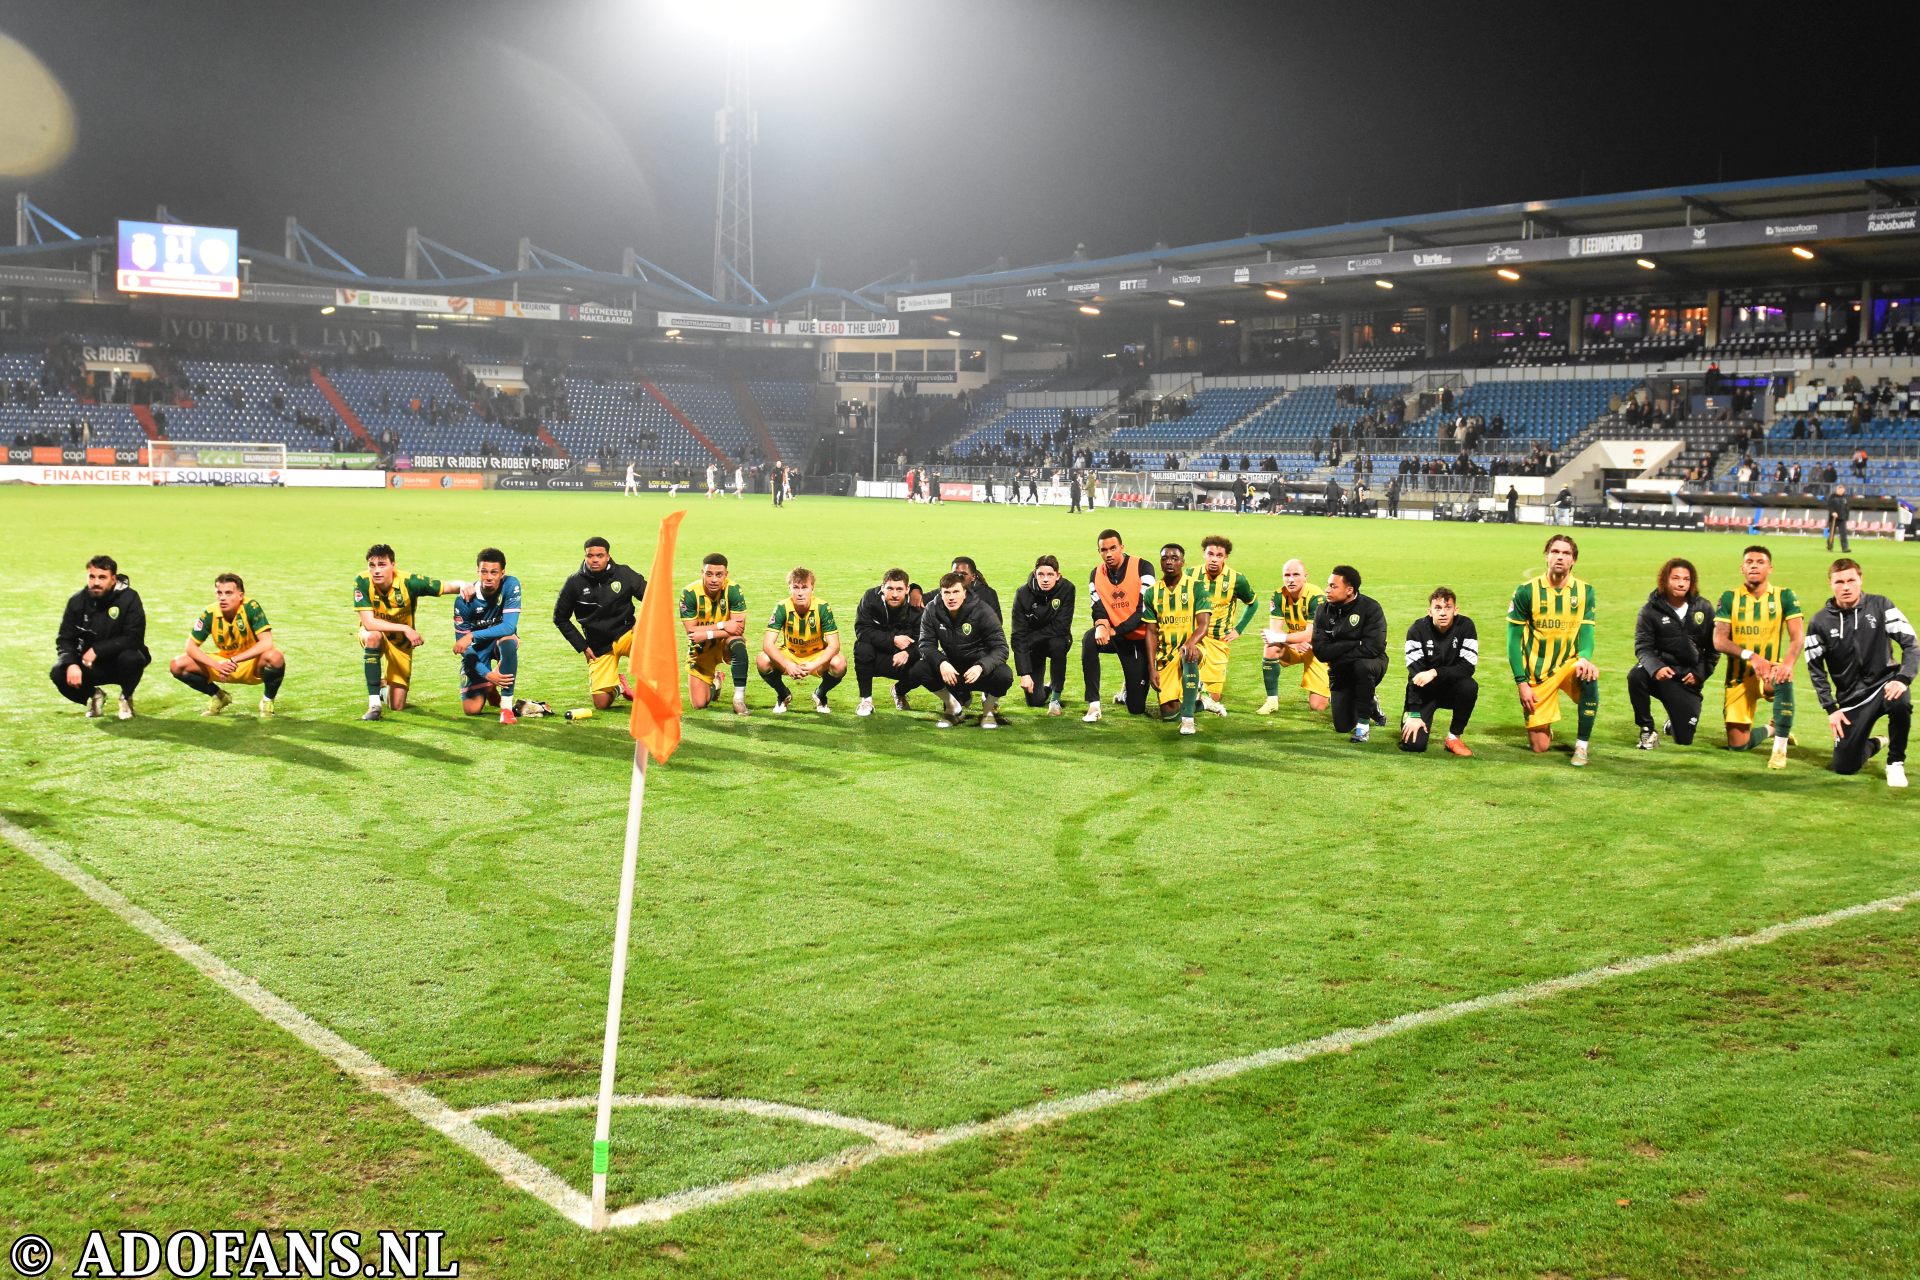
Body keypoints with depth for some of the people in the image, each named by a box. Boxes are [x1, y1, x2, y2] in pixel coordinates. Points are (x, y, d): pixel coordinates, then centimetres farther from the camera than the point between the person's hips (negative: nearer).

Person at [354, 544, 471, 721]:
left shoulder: (408, 582, -26)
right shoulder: (362, 582, -26)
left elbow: (446, 586, -27)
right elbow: (368, 623, -32)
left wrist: (463, 585, -50)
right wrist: (405, 628, -39)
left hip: (401, 642, 1)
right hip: (375, 633, -1)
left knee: (397, 707, -3)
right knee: (373, 637, -41)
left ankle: (385, 685, 36)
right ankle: (374, 704, -31)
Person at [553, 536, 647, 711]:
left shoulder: (624, 574, -6)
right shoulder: (575, 583, -5)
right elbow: (560, 618, 7)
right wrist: (582, 646, 1)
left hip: (625, 635, 0)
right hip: (599, 648, 1)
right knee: (601, 704, -8)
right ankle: (617, 685, 29)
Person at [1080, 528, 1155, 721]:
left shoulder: (1142, 568, -14)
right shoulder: (1096, 575, 0)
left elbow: (1145, 610, -19)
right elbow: (1098, 609, -7)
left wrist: (1115, 631, -25)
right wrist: (1100, 625, -32)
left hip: (1140, 638, -3)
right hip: (1115, 637, 3)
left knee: (1137, 707, -3)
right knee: (1090, 639, -35)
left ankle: (1129, 685, 37)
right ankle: (1093, 704, -27)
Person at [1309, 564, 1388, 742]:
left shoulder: (1370, 608, -19)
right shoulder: (1324, 610, -8)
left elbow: (1373, 647, -29)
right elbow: (1321, 651, -15)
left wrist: (1337, 654, -21)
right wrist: (1355, 644, -25)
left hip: (1370, 664, -4)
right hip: (1341, 673, 4)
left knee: (1362, 665, -40)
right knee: (1342, 726, -2)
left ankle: (1364, 723, -22)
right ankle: (1371, 705, 33)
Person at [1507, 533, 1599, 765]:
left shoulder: (1585, 591, 0)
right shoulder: (1526, 591, -6)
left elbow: (1586, 632, -4)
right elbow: (1514, 640, -4)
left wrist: (1584, 658, -28)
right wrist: (1521, 682, -10)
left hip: (1568, 666, 1)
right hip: (1536, 674, -1)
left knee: (1589, 676, -36)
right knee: (1539, 747, -5)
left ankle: (1582, 745, -18)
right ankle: (1543, 729, 35)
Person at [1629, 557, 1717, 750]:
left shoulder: (1704, 609, 3)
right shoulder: (1651, 609, -4)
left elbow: (1714, 646, 8)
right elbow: (1643, 647, -10)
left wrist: (1700, 674, -4)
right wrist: (1656, 668, -31)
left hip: (1689, 678, 2)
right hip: (1660, 671, -1)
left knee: (1685, 739, -1)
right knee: (1636, 676, -38)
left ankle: (1674, 722, 39)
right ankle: (1647, 730, -18)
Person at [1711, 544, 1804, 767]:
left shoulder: (1784, 597, -2)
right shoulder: (1729, 598, -1)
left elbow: (1798, 636, -13)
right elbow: (1719, 640, -10)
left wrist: (1788, 663, -34)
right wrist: (1750, 656, -28)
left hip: (1770, 672, -1)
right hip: (1739, 676, 1)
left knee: (1783, 680, -39)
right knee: (1737, 745, -1)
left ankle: (1780, 748, -25)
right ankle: (1770, 730, 35)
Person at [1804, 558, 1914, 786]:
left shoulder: (1880, 606, -5)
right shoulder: (1820, 622, -3)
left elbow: (1911, 645, -7)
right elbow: (1815, 669, 4)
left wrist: (1903, 679, -24)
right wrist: (1831, 709, -4)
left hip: (1885, 683, -1)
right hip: (1852, 698, 2)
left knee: (1900, 702, -39)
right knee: (1844, 767, -3)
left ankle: (1896, 763, -12)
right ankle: (1874, 744, 34)